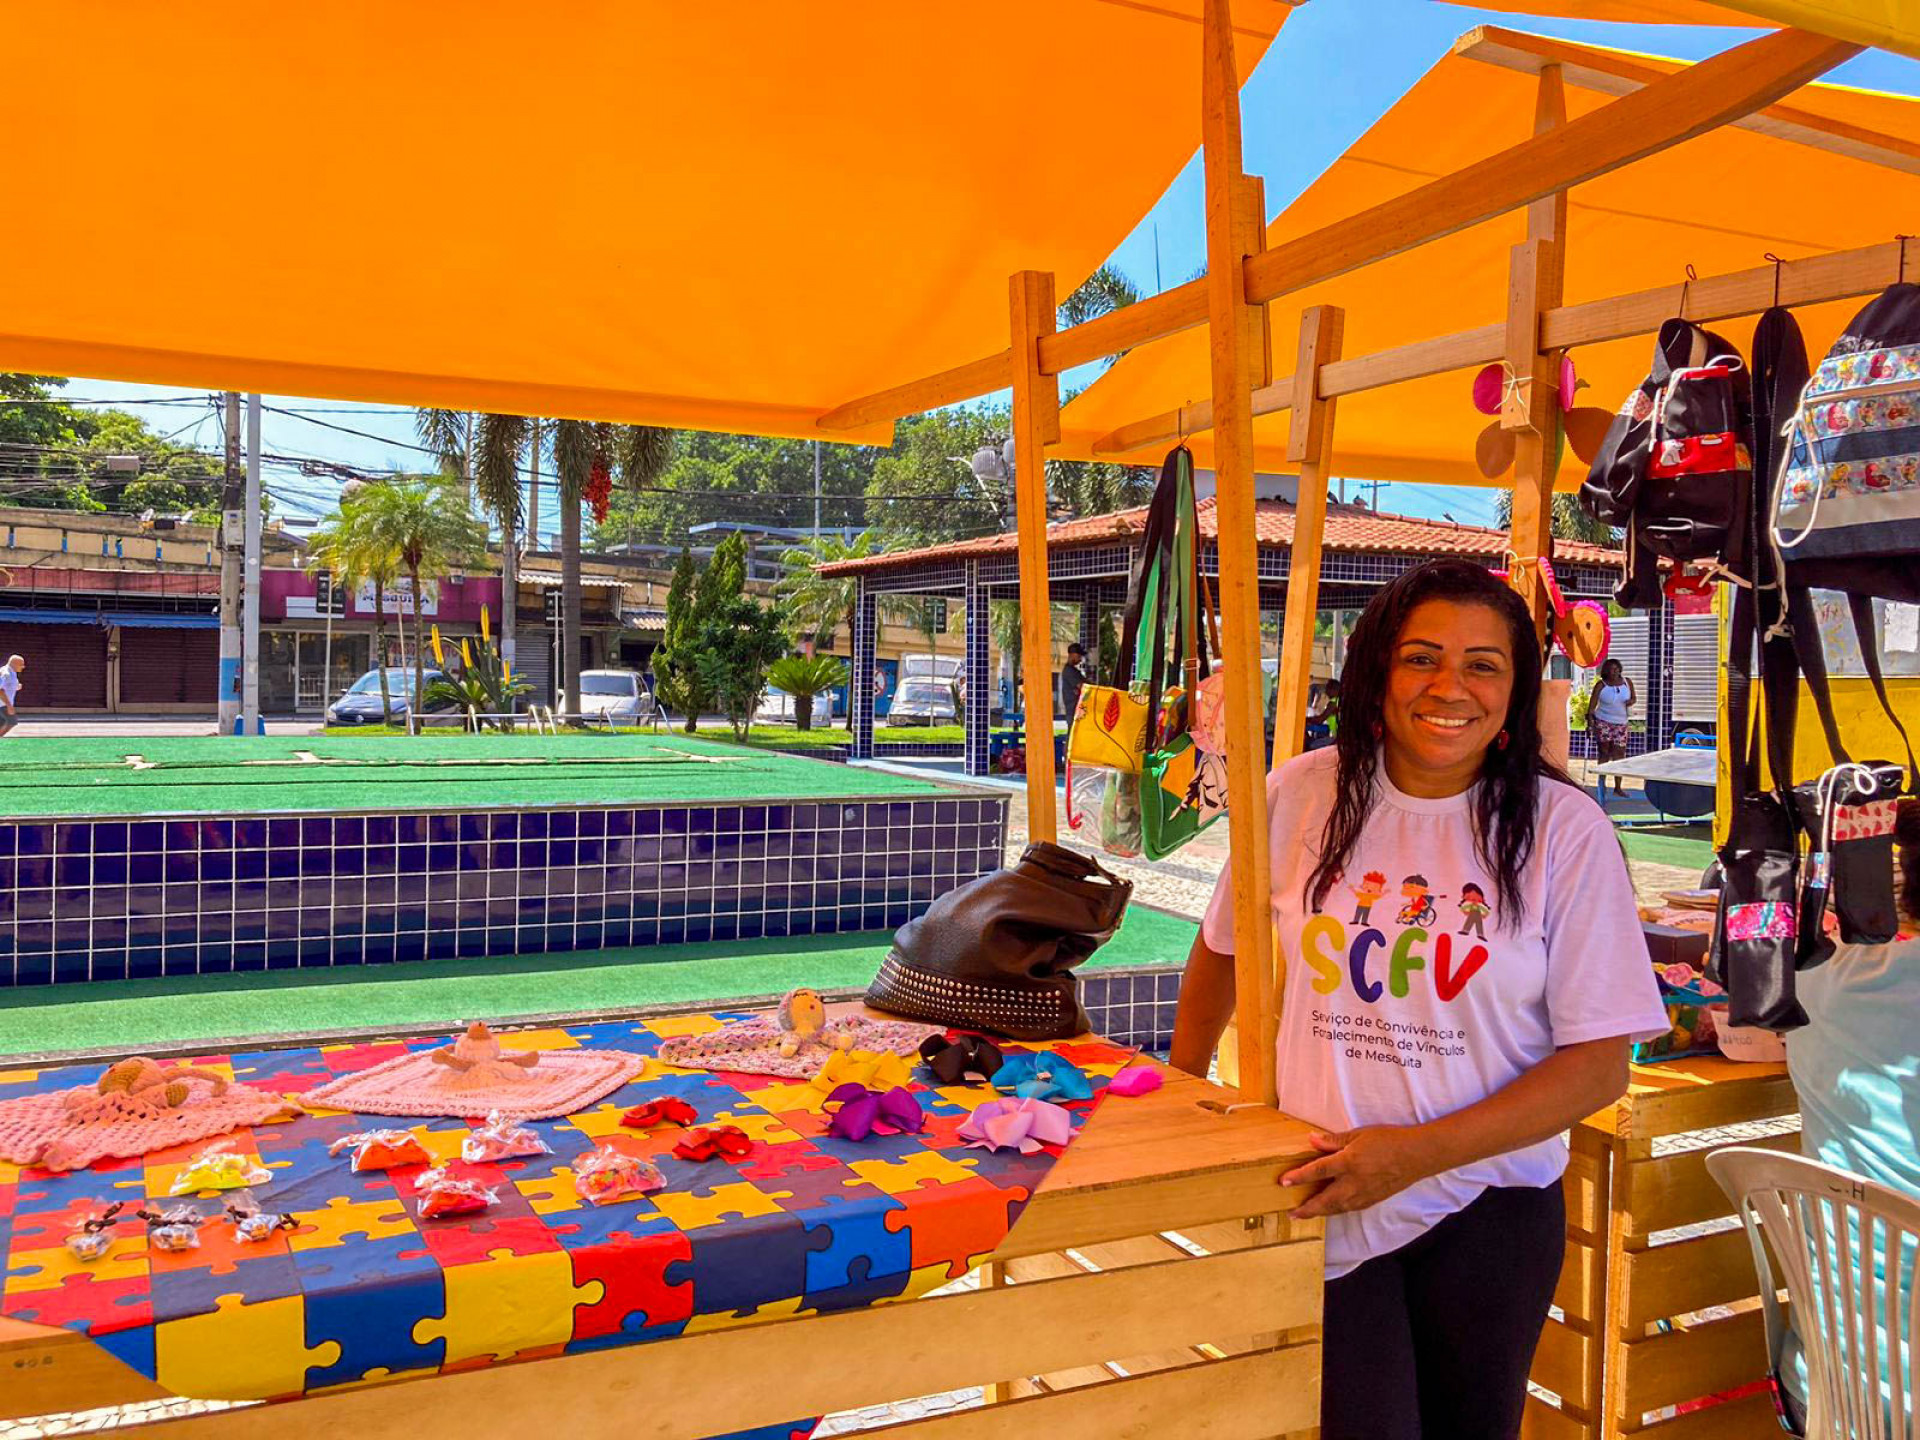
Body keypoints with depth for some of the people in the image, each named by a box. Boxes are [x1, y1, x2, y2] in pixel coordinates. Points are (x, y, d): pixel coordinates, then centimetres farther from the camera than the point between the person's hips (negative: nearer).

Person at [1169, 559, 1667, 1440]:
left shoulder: (1564, 829, -10)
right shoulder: (1304, 796, -6)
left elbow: (1600, 1063, -8)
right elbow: (1223, 948, 10)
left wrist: (1416, 1152, -17)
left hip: (1487, 1205, 1)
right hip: (1321, 1202, 0)